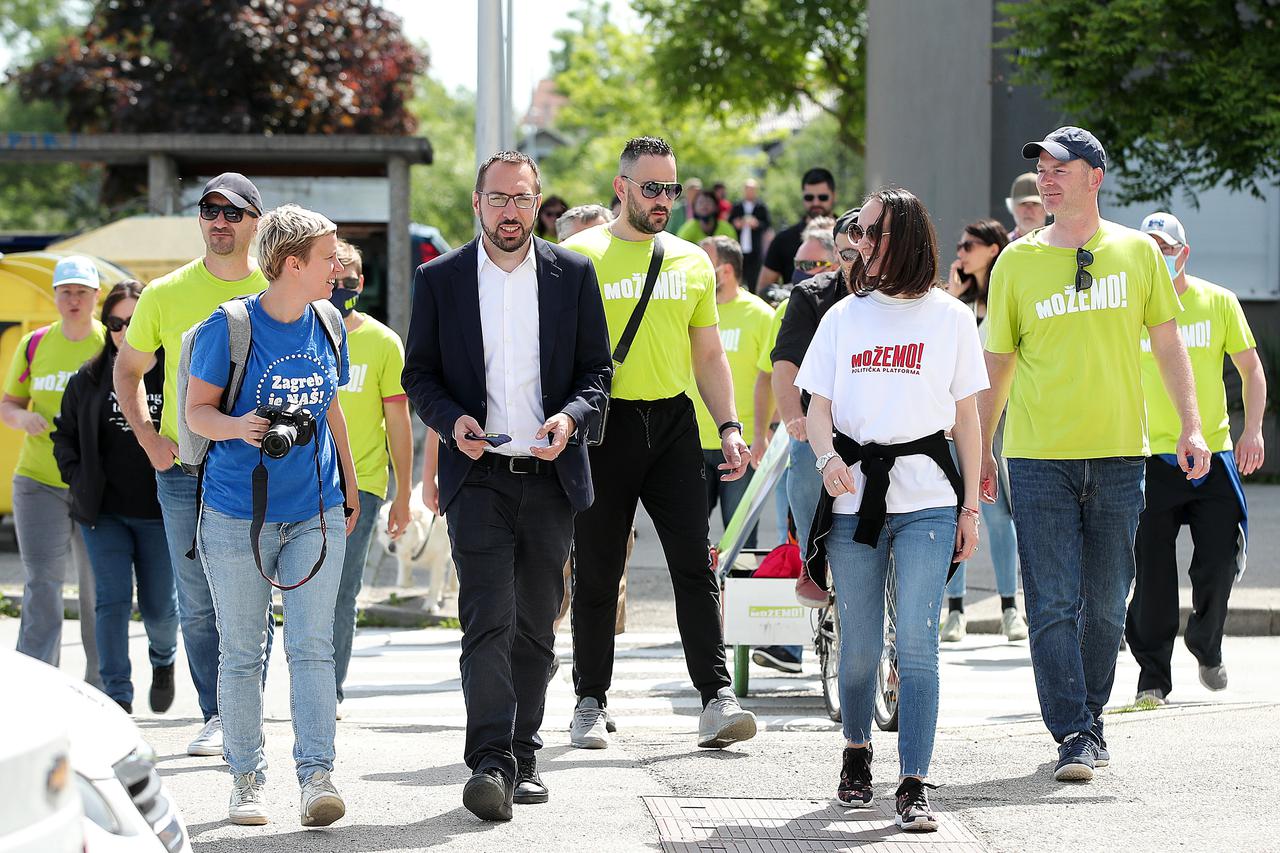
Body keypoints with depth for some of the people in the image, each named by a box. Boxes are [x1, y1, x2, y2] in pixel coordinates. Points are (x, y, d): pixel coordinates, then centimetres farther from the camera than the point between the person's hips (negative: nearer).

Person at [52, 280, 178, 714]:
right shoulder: (88, 379, 4)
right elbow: (65, 434, 14)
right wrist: (79, 481, 2)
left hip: (160, 514, -2)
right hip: (103, 514, 2)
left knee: (159, 606, 6)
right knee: (111, 602, -5)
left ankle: (163, 661, 39)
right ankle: (117, 696, -1)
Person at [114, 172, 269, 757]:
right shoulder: (165, 295, 3)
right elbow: (128, 370, 16)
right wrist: (149, 439, 4)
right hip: (185, 471, 1)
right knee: (198, 605, 2)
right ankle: (217, 716, 12)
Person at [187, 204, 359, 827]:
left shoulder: (327, 324, 7)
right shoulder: (229, 326, -9)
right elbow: (196, 409, -5)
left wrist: (349, 486, 22)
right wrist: (237, 426, -26)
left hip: (315, 512, 3)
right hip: (237, 513, -3)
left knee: (311, 646, -7)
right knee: (241, 653, 4)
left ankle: (317, 776, -10)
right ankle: (246, 780, 13)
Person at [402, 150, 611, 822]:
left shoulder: (573, 275, 6)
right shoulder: (440, 280, 4)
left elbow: (596, 368, 8)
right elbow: (420, 374, 7)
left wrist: (571, 417, -11)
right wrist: (452, 420, -12)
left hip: (551, 473, 2)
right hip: (478, 474, -2)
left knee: (535, 625, 9)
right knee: (488, 620, -14)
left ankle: (523, 756, 19)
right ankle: (490, 764, -19)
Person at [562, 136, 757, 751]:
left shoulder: (692, 262, 12)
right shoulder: (579, 256, 1)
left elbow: (708, 356, 17)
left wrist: (730, 428, 6)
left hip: (673, 423, 3)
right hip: (603, 424, -2)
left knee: (695, 563, -6)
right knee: (597, 572, 4)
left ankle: (717, 698, -8)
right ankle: (591, 701, 14)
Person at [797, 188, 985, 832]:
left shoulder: (950, 317, 7)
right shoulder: (844, 316, 12)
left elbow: (966, 418, 9)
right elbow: (818, 406, 9)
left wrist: (970, 507, 5)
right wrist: (827, 457, -13)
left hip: (925, 497, -2)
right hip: (854, 494, 2)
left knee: (917, 645, -11)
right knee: (858, 646, 7)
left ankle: (913, 786, -12)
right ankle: (856, 751, 32)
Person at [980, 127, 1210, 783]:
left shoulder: (1136, 252, 4)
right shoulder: (1017, 261, 3)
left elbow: (1167, 342, 10)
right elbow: (997, 362, 9)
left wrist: (1191, 427, 2)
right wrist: (980, 450, 8)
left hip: (1118, 455, 1)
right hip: (1038, 458, -1)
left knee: (1106, 605, 7)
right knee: (1053, 604, -7)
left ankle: (1089, 719, 23)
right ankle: (1073, 735, -6)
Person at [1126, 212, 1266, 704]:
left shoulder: (1218, 302, 3)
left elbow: (1251, 369, 9)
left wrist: (1252, 430, -3)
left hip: (1214, 454, 1)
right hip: (1153, 456, -1)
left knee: (1218, 563, -1)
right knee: (1154, 572, -5)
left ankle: (1207, 648, 26)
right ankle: (1153, 676, 5)